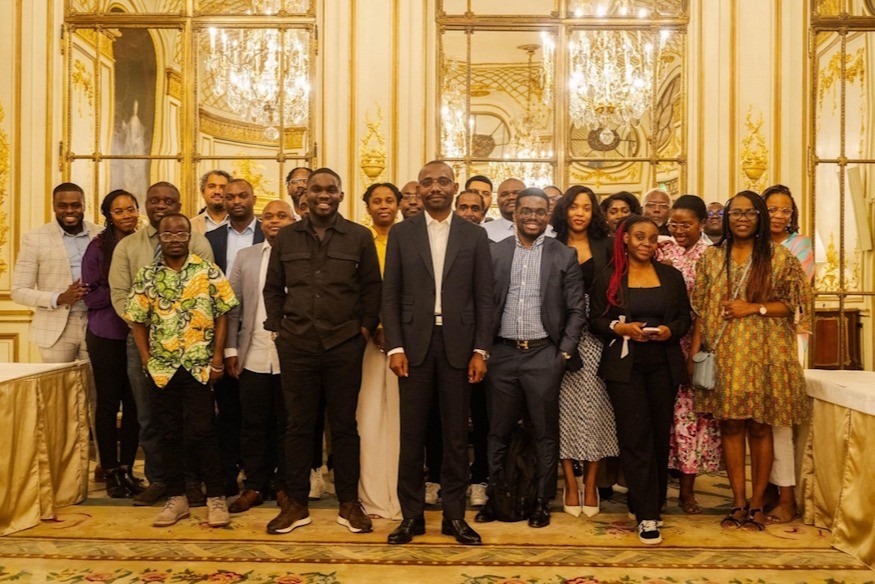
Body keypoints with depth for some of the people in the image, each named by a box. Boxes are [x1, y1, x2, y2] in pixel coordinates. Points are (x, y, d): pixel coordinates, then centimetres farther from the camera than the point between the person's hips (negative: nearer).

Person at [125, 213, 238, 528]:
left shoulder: (208, 272, -2)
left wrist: (217, 359, -7)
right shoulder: (146, 276, 5)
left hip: (199, 366, -3)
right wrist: (147, 360, 0)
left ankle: (216, 497, 10)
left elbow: (222, 315, -2)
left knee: (201, 431, -3)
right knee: (170, 433, 10)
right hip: (162, 368, 3)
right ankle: (176, 497, 21)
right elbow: (138, 321, 8)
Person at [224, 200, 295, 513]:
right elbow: (232, 306, 9)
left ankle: (283, 484, 23)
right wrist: (230, 349, 3)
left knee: (287, 425, 8)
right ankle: (254, 485, 22)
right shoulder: (245, 256, 10)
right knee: (253, 425, 8)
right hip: (253, 357, 2)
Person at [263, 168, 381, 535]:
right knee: (298, 425, 7)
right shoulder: (286, 238, 9)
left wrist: (366, 328, -1)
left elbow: (372, 287, 6)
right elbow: (272, 288, 14)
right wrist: (277, 327, 5)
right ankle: (296, 504, 19)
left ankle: (349, 504, 18)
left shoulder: (359, 237, 4)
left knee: (344, 426, 6)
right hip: (296, 344, 2)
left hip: (344, 344, -1)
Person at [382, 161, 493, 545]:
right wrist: (395, 347, -5)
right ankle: (411, 514, 17)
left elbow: (484, 298, 4)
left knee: (456, 433, 7)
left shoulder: (475, 236, 6)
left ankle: (454, 515, 18)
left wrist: (480, 350, -3)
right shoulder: (401, 234, 6)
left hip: (458, 344, 0)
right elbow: (390, 295, 3)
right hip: (415, 344, 0)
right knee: (412, 433, 5)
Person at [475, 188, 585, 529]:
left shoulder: (564, 256, 3)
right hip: (502, 354, 2)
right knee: (498, 433, 9)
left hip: (544, 355, -1)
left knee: (545, 434, 6)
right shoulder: (494, 252, 6)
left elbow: (576, 311, 3)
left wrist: (564, 353, -4)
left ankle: (542, 502, 19)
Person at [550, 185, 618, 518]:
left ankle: (591, 484, 10)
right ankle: (570, 484, 9)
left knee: (593, 404, -1)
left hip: (595, 334, 1)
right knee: (565, 403, 0)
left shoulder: (605, 247, 10)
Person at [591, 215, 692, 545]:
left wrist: (670, 330, -10)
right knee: (636, 436, -7)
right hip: (624, 366, -3)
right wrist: (621, 328, -15)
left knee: (659, 436, 7)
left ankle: (649, 505, 23)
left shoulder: (671, 276, 10)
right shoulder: (607, 278, 3)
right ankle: (647, 515, -1)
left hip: (663, 366, 3)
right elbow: (596, 320, 3)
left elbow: (685, 318, 10)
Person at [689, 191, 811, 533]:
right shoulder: (711, 257, 9)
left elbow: (795, 303, 1)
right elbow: (700, 308, 7)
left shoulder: (779, 257, 3)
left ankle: (756, 504, 15)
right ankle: (738, 503, 15)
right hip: (723, 354, 2)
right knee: (730, 425, 4)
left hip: (763, 354, -2)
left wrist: (754, 307, -12)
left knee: (759, 427, 3)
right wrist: (694, 351, 0)